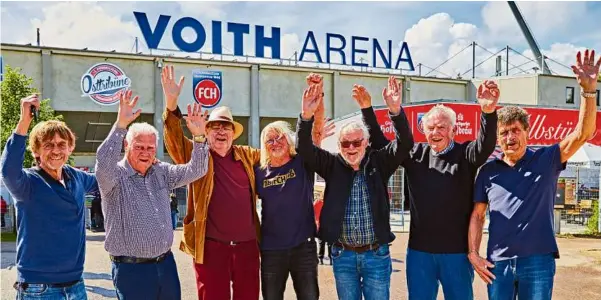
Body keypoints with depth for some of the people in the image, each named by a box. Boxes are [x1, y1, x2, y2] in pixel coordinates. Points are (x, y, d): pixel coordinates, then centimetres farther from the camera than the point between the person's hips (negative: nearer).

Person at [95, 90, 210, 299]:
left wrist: (199, 137, -15)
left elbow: (196, 171, 0)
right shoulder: (114, 175, -8)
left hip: (166, 263, 5)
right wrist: (120, 125, -40)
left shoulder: (161, 172, 8)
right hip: (131, 269, -5)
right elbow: (103, 164, -30)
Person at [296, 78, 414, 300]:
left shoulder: (378, 162, 0)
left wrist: (396, 111, -30)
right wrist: (306, 116, -28)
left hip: (376, 254, -1)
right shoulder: (332, 165, 0)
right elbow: (305, 148, -11)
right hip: (343, 255, 1)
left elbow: (405, 143, -12)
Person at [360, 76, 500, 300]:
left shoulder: (465, 154, -2)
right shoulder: (416, 154, 7)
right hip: (419, 250, 3)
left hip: (456, 251, -3)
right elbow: (379, 143, 9)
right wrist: (366, 109, -2)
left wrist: (488, 111, -42)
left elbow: (486, 145, -22)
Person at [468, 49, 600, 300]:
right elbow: (477, 215, 8)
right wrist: (473, 253, -1)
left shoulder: (546, 160, 2)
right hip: (498, 262, 2)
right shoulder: (488, 170, 5)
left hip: (538, 260, -1)